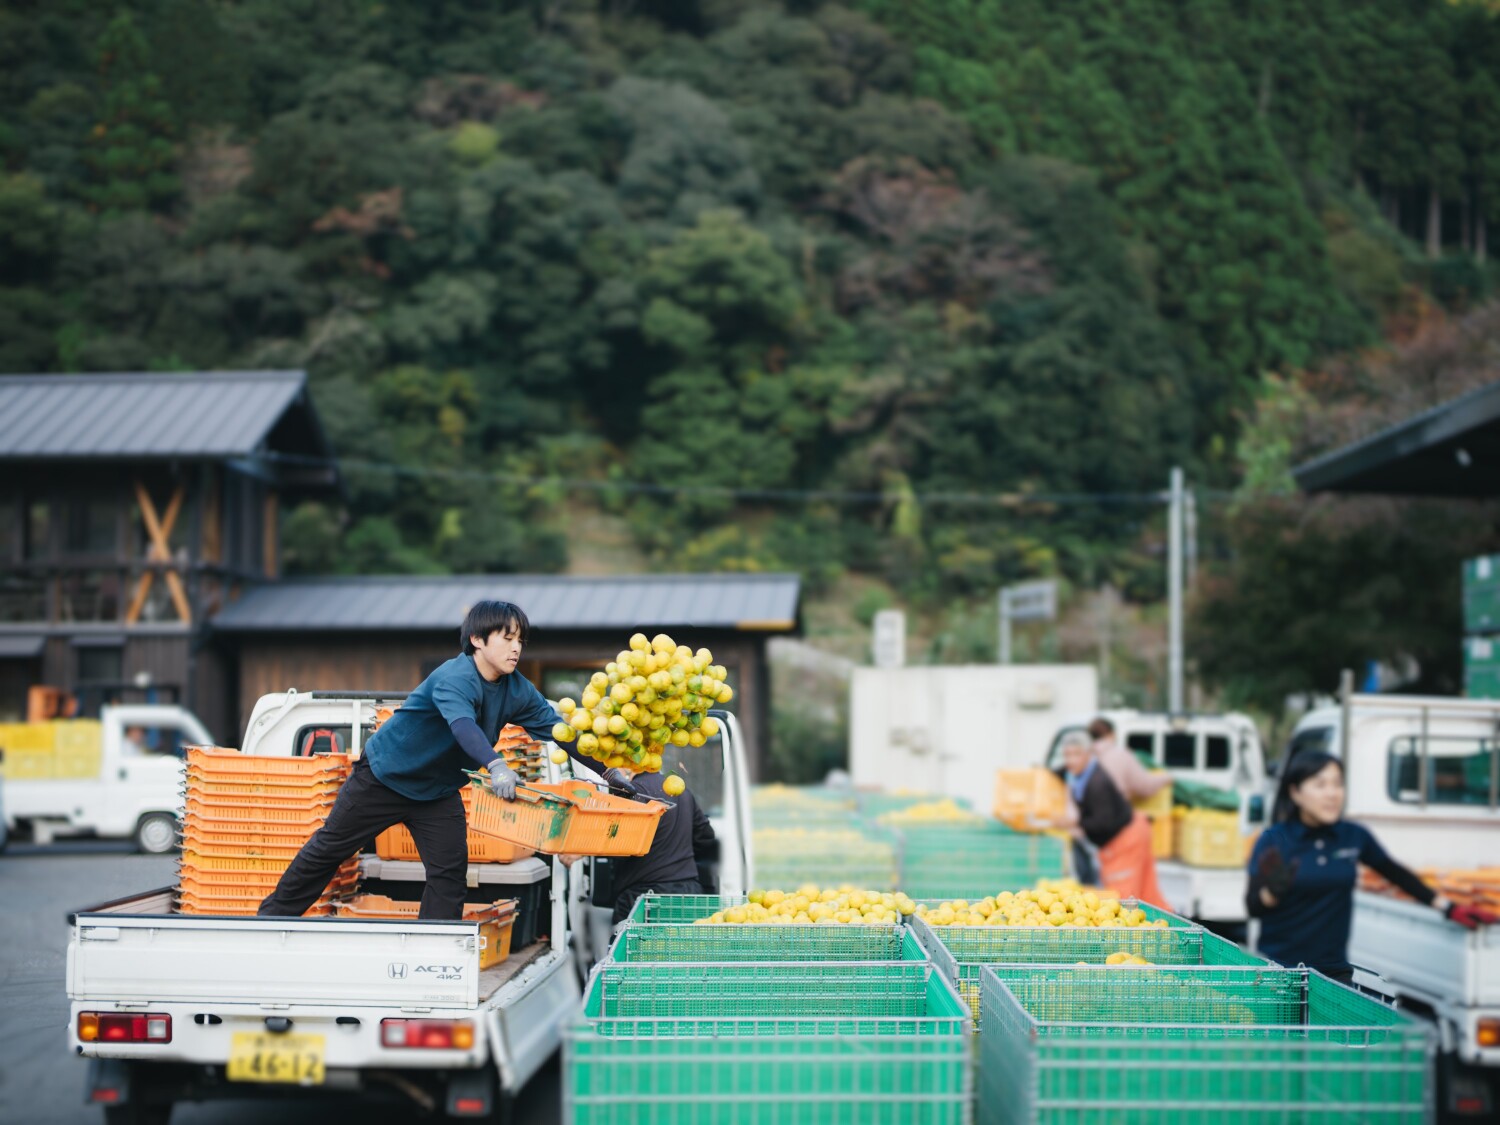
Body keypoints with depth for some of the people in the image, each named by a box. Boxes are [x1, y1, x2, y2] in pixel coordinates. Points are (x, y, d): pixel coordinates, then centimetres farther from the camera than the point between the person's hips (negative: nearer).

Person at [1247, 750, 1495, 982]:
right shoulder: (1273, 841, -7)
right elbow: (1253, 908, -11)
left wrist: (1449, 908, 17)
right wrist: (1273, 889, -32)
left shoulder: (1354, 836, 2)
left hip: (1334, 970, 3)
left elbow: (1396, 874, 17)